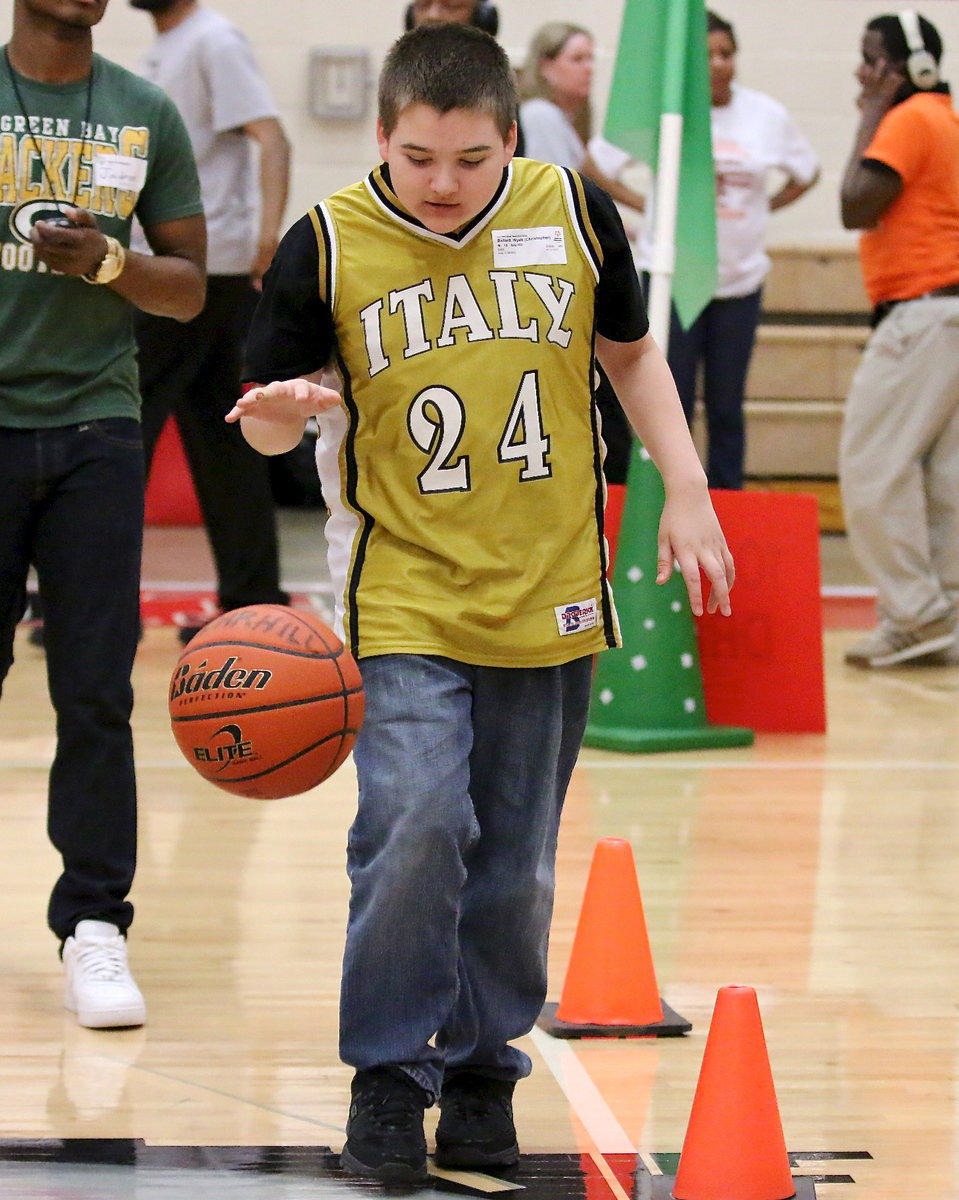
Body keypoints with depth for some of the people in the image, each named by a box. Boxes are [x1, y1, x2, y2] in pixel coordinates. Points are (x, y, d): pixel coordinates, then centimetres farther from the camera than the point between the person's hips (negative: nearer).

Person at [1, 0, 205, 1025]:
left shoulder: (147, 116, 8)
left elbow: (189, 288, 11)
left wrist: (109, 264, -9)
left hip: (96, 429, 1)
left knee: (96, 696, -3)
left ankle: (95, 927, 0)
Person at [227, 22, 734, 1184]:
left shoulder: (573, 213, -1)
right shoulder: (329, 243, -7)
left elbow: (631, 352, 15)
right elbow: (270, 411, 0)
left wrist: (685, 492, 9)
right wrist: (280, 412, -23)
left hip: (549, 600, 2)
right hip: (406, 601, -2)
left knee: (514, 866, 7)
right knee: (415, 826, -19)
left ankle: (483, 1071, 26)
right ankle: (387, 1077, -3)